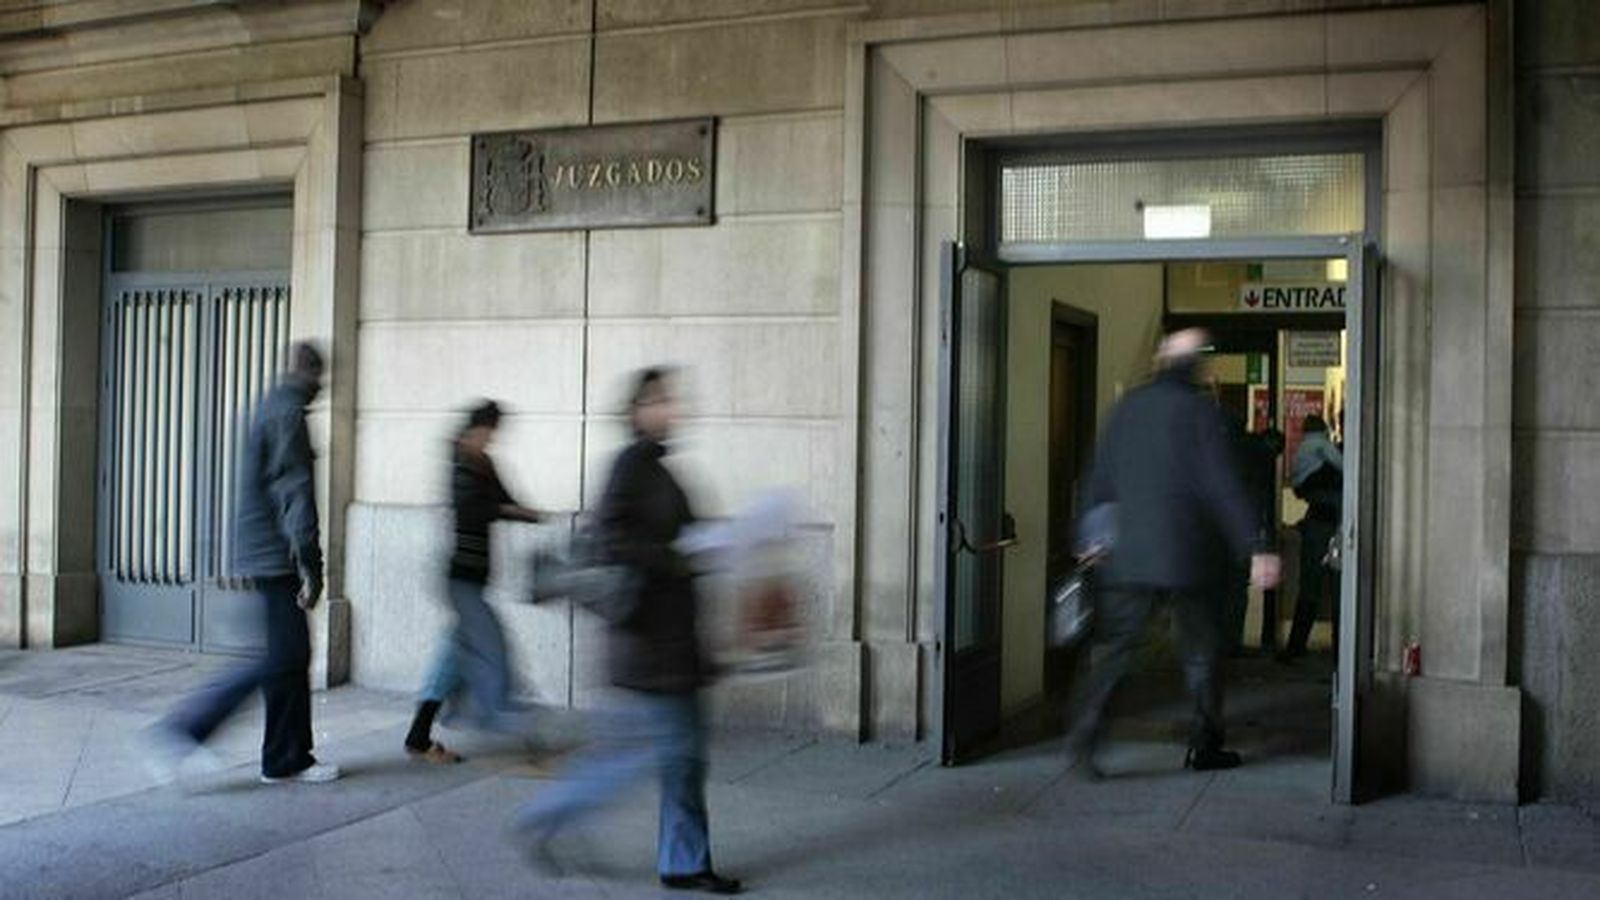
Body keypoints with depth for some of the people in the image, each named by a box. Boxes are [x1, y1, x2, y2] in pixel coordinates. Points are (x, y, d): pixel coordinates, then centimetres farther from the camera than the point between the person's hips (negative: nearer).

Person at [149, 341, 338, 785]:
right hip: (275, 558, -10)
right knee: (282, 657, -8)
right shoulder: (288, 413, -13)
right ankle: (185, 728, -6)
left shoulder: (269, 409, 18)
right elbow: (296, 494, -19)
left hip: (260, 556, 10)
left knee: (292, 656, 10)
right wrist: (310, 569, -19)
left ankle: (289, 760, 14)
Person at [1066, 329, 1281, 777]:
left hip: (1128, 552, 4)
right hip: (1187, 554, -3)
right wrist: (1255, 548, -11)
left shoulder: (1127, 407, 8)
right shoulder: (1199, 410, -7)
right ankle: (1205, 745, 20)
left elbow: (1100, 481, 11)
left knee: (1117, 648, 3)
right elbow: (1225, 485, -12)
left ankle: (1085, 731, -14)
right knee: (1201, 651, 12)